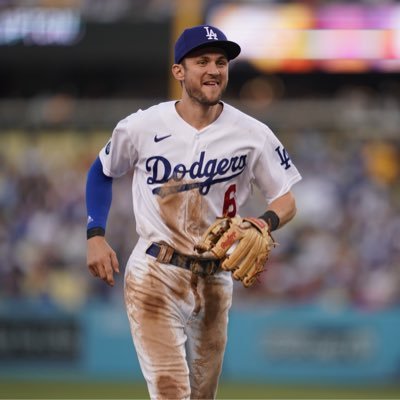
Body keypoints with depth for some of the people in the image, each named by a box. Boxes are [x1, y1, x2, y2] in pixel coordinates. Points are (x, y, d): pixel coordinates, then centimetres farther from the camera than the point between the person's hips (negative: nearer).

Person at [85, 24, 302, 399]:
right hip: (154, 276, -3)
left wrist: (264, 223, -21)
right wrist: (95, 236, 3)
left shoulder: (252, 135, -3)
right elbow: (101, 172, 13)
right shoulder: (142, 127, -4)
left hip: (216, 281, 3)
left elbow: (285, 201, 2)